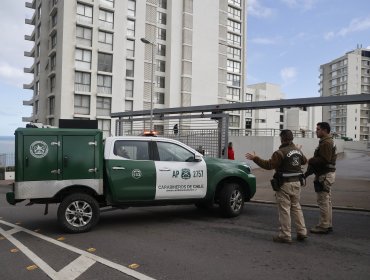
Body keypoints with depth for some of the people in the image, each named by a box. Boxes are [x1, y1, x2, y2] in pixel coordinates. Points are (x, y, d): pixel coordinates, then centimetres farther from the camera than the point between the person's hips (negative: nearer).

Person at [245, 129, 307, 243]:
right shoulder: (298, 150, 8)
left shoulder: (280, 152, -18)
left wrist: (255, 158, -20)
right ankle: (302, 232, 23)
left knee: (284, 210, 0)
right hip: (296, 183, 8)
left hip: (285, 185, -8)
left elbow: (268, 165, -23)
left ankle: (285, 235, 7)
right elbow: (304, 161, 27)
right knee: (296, 207, 19)